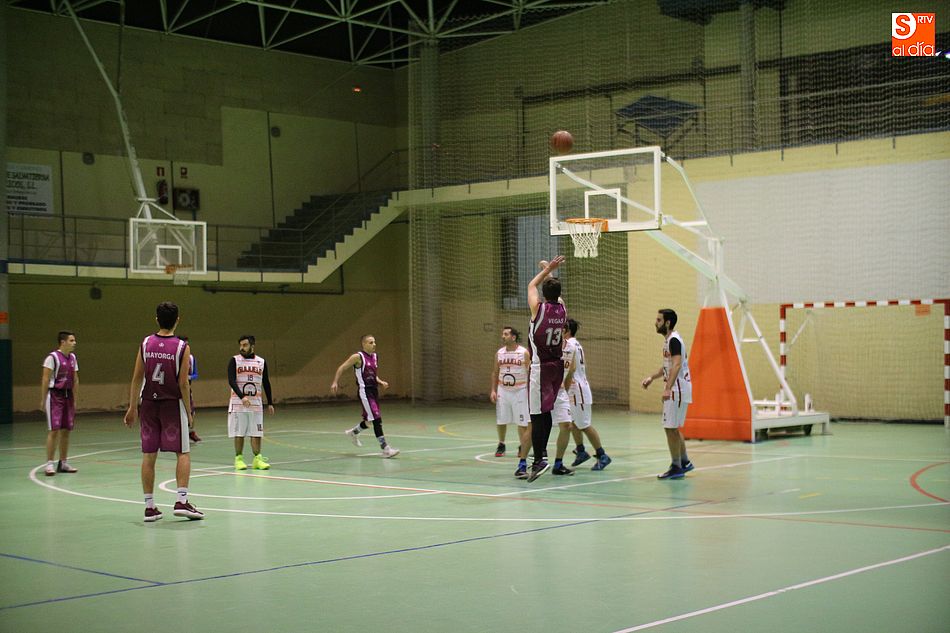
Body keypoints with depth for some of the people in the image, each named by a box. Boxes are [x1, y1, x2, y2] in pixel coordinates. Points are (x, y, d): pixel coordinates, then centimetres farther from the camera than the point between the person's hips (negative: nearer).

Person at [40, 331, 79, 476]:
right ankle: (49, 464, -5)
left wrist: (74, 399, 15)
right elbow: (45, 379, -10)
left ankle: (63, 463, 16)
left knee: (66, 430, 8)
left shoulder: (72, 357, 11)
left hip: (68, 395, 7)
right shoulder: (52, 357, -9)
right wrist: (43, 399, -12)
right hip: (54, 395, -7)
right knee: (54, 430, -9)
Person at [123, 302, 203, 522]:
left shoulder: (146, 343, 0)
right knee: (183, 453, 5)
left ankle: (149, 506, 9)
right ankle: (182, 500, -6)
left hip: (149, 404, 3)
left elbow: (137, 378, 1)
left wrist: (133, 407, 9)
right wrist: (188, 412, -1)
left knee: (148, 456, 7)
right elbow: (183, 383, -10)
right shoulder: (181, 347, -9)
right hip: (173, 404, -3)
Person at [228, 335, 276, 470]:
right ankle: (238, 459, 11)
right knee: (239, 434, 1)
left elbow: (266, 383, 13)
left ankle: (257, 459, 6)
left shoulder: (261, 362, 6)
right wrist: (242, 397, -28)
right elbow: (231, 381, -14)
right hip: (238, 403, -2)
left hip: (256, 403, 2)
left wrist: (270, 403, 11)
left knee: (257, 433, 0)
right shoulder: (234, 361, -3)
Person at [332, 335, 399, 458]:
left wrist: (381, 382, 7)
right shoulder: (358, 357, -9)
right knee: (376, 419, -13)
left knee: (370, 420, 17)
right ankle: (385, 448, -12)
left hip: (374, 390, 8)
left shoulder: (375, 357, 13)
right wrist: (335, 382, -10)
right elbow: (342, 368, -3)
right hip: (365, 391, -8)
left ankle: (353, 432, 44)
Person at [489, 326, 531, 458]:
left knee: (522, 422, 0)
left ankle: (523, 447, 13)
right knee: (501, 421, 6)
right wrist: (493, 390, 3)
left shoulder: (524, 352, -7)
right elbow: (495, 372, 11)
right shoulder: (499, 353, 4)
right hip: (503, 391, 4)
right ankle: (501, 445, 22)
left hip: (519, 391, -3)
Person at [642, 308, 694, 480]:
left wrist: (668, 388, -37)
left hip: (677, 389, -10)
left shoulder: (674, 340, -17)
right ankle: (685, 462, 25)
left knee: (671, 428, -6)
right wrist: (652, 377, 18)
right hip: (675, 389, 10)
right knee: (673, 427, 16)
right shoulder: (668, 340, 15)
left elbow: (676, 365, -29)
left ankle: (676, 468, 0)